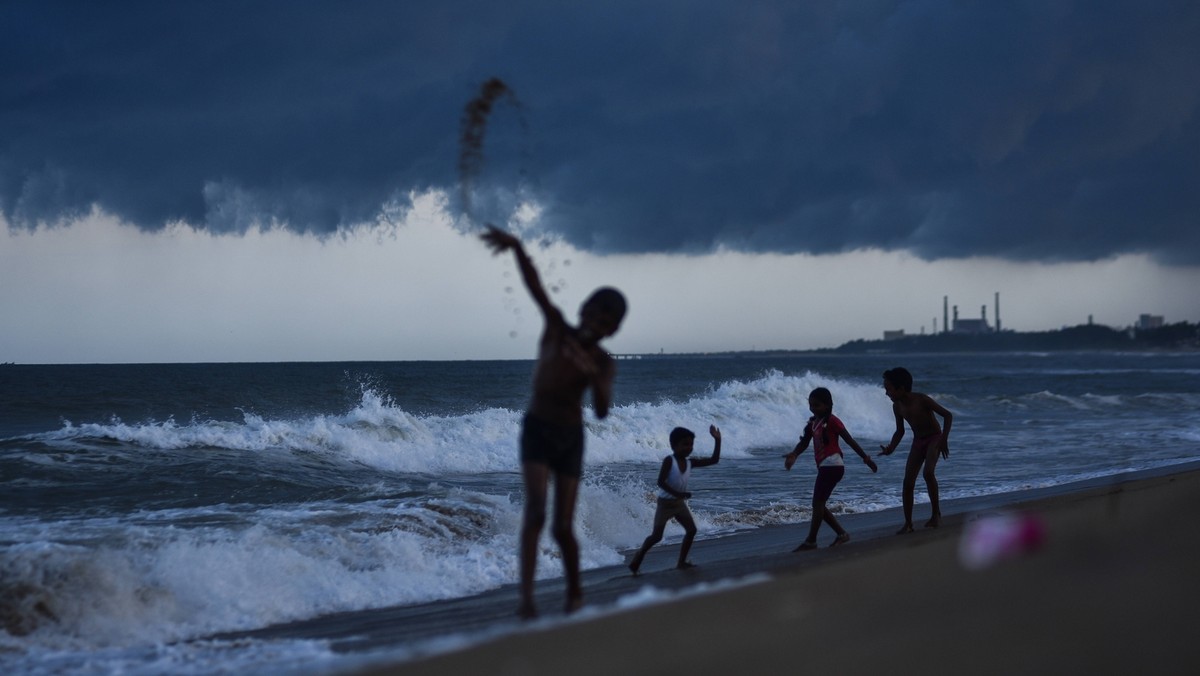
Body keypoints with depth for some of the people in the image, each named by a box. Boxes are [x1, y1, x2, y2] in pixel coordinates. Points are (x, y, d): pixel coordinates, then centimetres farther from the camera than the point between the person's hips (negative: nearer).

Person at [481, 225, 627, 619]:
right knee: (535, 511, -21)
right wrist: (517, 247, -37)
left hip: (571, 439, 2)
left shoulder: (604, 364, -5)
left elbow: (602, 412, -19)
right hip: (536, 430, -1)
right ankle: (526, 596, -27)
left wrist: (593, 376, -37)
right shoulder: (556, 328, -8)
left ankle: (575, 592, 28)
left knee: (563, 527, 3)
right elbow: (535, 286, -22)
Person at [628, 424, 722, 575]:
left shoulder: (690, 463, -1)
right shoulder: (669, 460, -18)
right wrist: (677, 493, -30)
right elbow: (660, 482, -25)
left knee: (691, 530, 0)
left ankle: (681, 562, 9)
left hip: (679, 503, 7)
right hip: (665, 503, -7)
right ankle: (638, 558, 13)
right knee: (656, 536, -5)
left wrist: (717, 440, -10)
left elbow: (714, 460, -2)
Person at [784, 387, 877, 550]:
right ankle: (841, 534, 16)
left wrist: (866, 458, -5)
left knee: (818, 502, -11)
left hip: (832, 465, -9)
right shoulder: (813, 422, 14)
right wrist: (793, 454, -14)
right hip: (824, 467, 9)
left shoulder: (832, 420, -8)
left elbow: (850, 440, -7)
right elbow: (804, 442, 6)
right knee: (819, 504, 9)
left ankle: (811, 541, -12)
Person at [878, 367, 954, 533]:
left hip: (934, 438, -6)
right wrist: (891, 448, -7)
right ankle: (908, 523, 2)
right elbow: (900, 431, 10)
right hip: (918, 441, 6)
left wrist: (944, 439, -26)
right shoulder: (897, 406, -4)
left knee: (928, 472, -29)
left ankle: (936, 513, -14)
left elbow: (947, 415, -18)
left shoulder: (921, 400, -23)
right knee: (908, 481, -5)